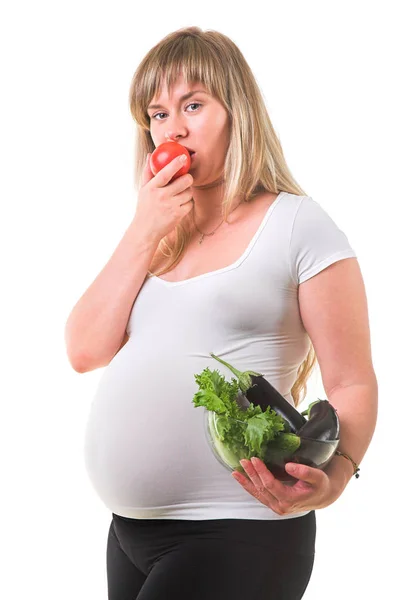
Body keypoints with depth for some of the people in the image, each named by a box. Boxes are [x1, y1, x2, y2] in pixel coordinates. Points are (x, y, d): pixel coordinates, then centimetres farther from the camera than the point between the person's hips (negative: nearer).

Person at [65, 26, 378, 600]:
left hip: (237, 535, -6)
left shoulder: (299, 225, -4)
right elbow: (85, 352, 3)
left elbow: (352, 386, -6)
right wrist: (145, 233, -3)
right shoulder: (152, 232, 14)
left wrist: (331, 476, -24)